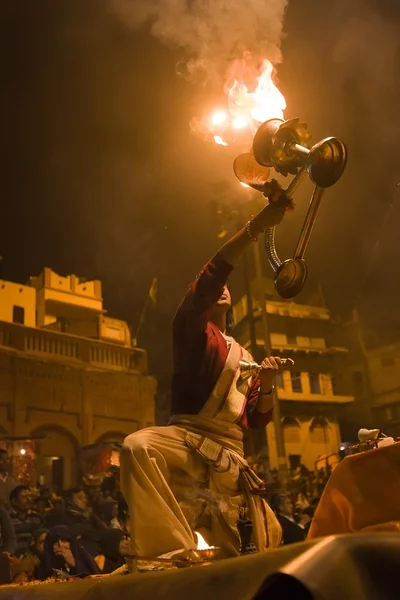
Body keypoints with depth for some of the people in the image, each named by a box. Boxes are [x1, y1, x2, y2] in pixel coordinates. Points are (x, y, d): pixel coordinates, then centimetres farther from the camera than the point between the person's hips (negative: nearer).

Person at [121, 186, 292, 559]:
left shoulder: (245, 357, 25)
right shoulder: (192, 328, 7)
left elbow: (257, 420, 21)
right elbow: (207, 281, -15)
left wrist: (266, 385, -1)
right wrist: (254, 228, -23)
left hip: (230, 452, 6)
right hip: (190, 437, -6)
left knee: (225, 555, 2)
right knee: (138, 447, -39)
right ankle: (178, 552, -39)